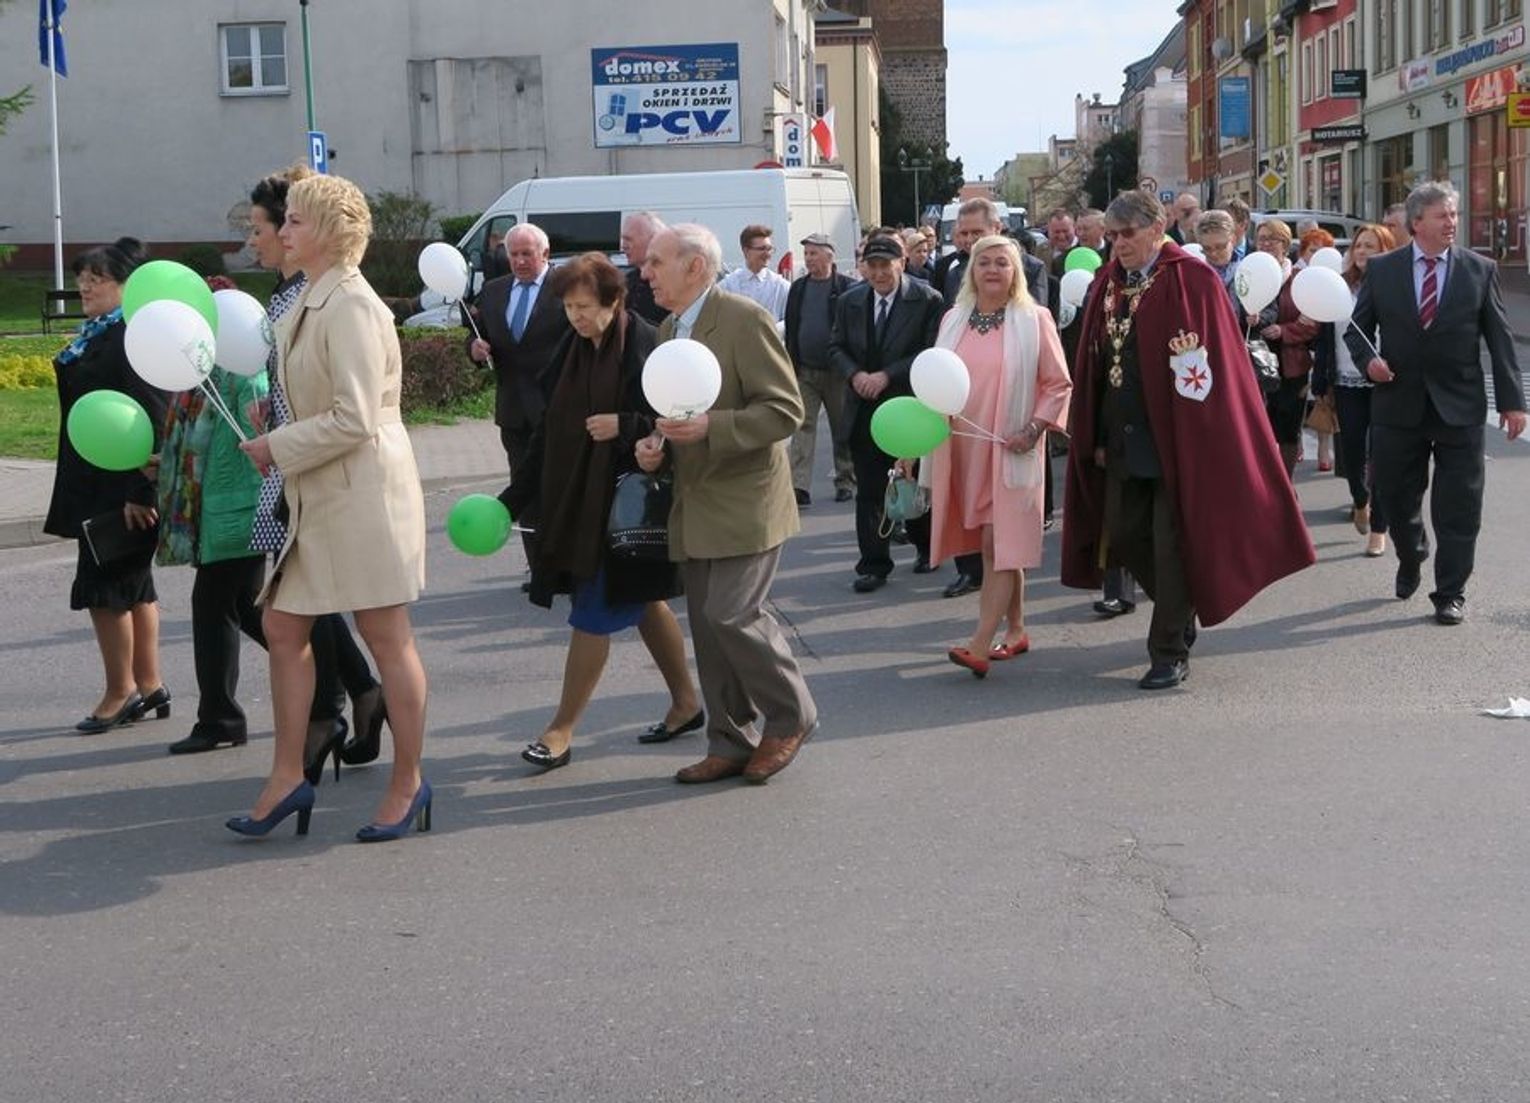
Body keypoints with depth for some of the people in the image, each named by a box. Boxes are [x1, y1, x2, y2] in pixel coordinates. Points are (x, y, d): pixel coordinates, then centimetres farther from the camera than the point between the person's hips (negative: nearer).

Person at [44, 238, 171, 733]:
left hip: (121, 486, -10)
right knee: (134, 586, 15)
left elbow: (152, 417, -23)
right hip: (95, 485, 10)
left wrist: (138, 491, -25)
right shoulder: (93, 336, 12)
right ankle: (148, 686, 23)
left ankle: (120, 693, 8)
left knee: (105, 589, -4)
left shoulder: (133, 337, -18)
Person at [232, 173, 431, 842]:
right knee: (284, 626, 10)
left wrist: (277, 447, -13)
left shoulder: (350, 305, -17)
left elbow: (353, 419, -22)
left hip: (363, 491, -10)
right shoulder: (309, 303, 12)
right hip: (318, 495, 10)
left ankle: (407, 786, 12)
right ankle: (288, 778, 18)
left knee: (388, 641, 1)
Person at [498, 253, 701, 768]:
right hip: (578, 500, 7)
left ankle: (562, 730, 5)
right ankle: (685, 703, 31)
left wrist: (624, 426, -27)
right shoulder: (573, 349, 6)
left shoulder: (645, 347, -14)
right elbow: (550, 430, 11)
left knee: (594, 615, -3)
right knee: (642, 604, 17)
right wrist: (515, 497, 8)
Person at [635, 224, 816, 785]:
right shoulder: (668, 331, 15)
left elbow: (786, 410, -16)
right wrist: (655, 446, 6)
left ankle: (789, 717, 7)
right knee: (708, 628, 9)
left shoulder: (744, 319, -12)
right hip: (693, 508, 8)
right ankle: (730, 744, 18)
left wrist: (710, 428, -26)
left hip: (745, 502, -8)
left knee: (731, 614, -14)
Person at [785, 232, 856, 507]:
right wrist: (791, 366, 7)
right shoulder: (798, 288, 9)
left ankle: (846, 481, 21)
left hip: (837, 371, -3)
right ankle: (800, 487, -10)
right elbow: (790, 329, 12)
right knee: (802, 427, -5)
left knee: (843, 430, 8)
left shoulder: (847, 288, -5)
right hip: (804, 371, 3)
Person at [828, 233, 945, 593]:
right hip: (864, 411, 3)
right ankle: (873, 564, 6)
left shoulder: (926, 300, -9)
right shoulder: (850, 301, 6)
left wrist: (887, 376, -20)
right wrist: (854, 375, -11)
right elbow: (836, 348, 9)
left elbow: (931, 353, -14)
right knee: (869, 492, 2)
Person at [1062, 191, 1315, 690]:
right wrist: (1097, 438, 8)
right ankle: (1181, 610, 34)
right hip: (1123, 438, 7)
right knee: (1124, 535, 12)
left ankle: (1170, 652, 9)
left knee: (1171, 544, -1)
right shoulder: (1110, 283, 8)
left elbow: (1216, 363, -12)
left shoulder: (1192, 281, -10)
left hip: (1177, 437, -7)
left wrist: (1196, 437, -16)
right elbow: (1094, 366, 11)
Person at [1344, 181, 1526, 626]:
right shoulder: (1381, 270, 2)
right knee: (1395, 497, 11)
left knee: (1458, 509, 1)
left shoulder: (1480, 270, 2)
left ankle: (1450, 593, 12)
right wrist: (1367, 358, -12)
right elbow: (1358, 327, 9)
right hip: (1398, 405, 1)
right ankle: (1411, 559, 40)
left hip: (1459, 408, -1)